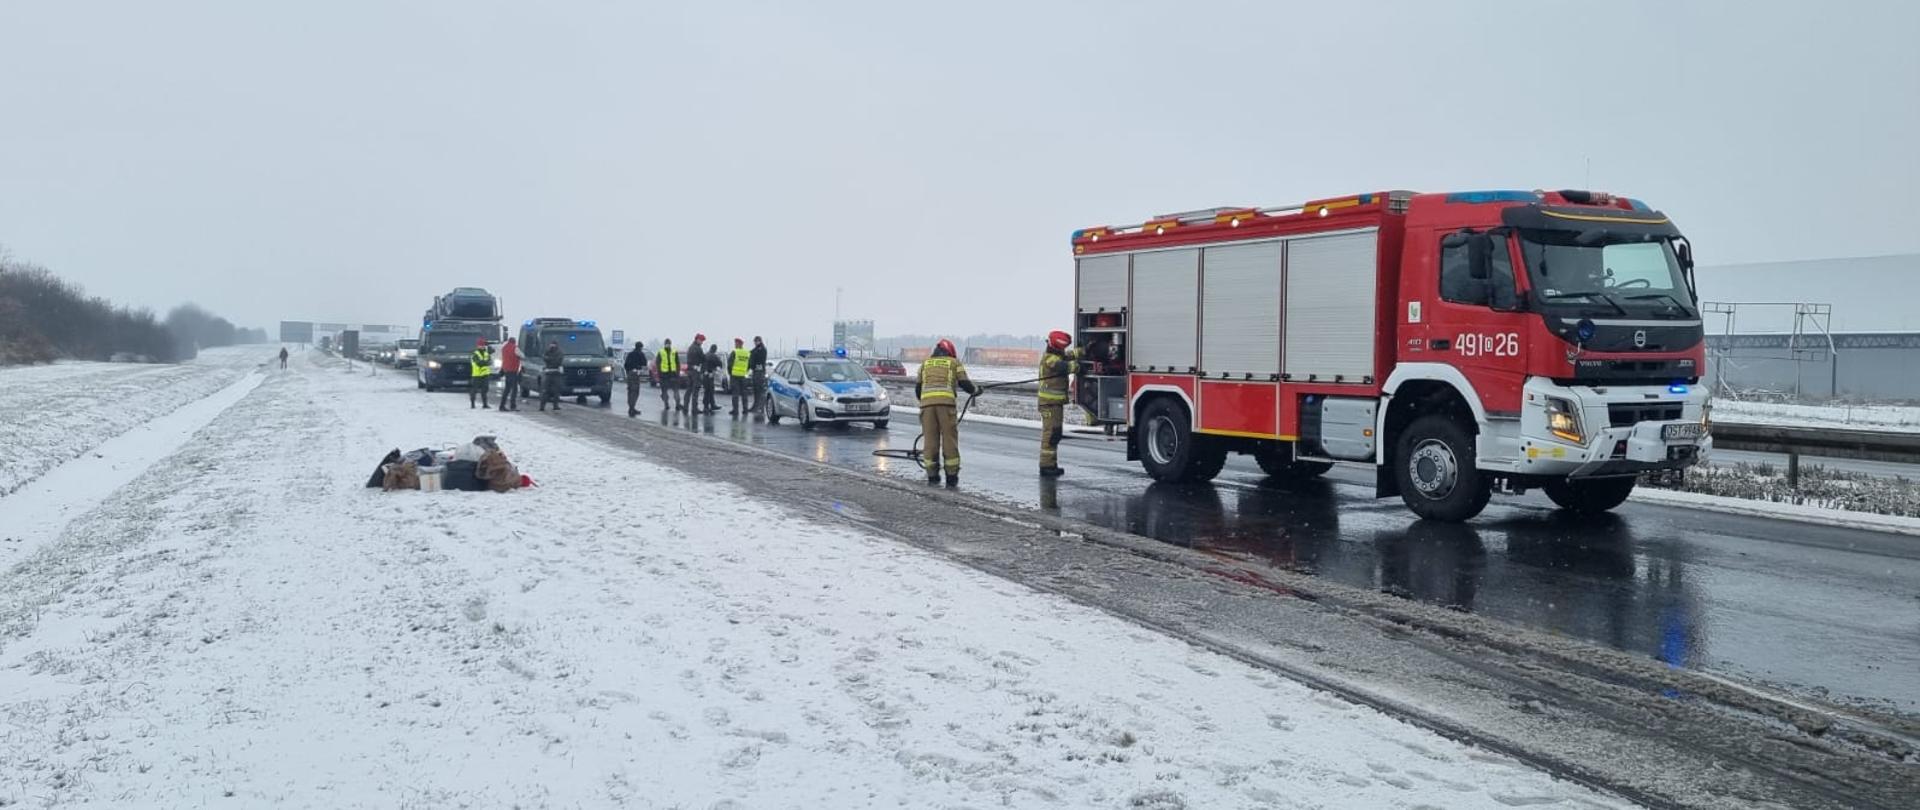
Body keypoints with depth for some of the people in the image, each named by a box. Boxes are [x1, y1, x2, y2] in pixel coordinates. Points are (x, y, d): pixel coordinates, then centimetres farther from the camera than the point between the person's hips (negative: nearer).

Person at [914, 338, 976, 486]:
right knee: (949, 439, 3)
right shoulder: (954, 362, 18)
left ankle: (932, 475, 9)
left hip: (927, 402, 2)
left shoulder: (925, 363, 25)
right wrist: (975, 390, 30)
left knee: (930, 439, 6)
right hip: (947, 402, -2)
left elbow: (917, 387, 23)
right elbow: (964, 383, 10)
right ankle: (952, 476, 4)